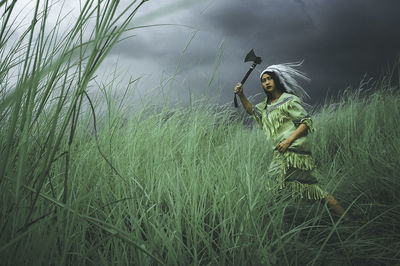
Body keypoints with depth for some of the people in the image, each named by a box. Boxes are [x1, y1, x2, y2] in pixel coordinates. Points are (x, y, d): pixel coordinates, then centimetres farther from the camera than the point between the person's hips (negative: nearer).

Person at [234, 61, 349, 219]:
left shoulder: (289, 100, -3)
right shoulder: (266, 105, 21)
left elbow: (306, 122, -8)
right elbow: (251, 110, 36)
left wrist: (289, 140, -18)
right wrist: (241, 95, 18)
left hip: (293, 150, -9)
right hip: (280, 154, 9)